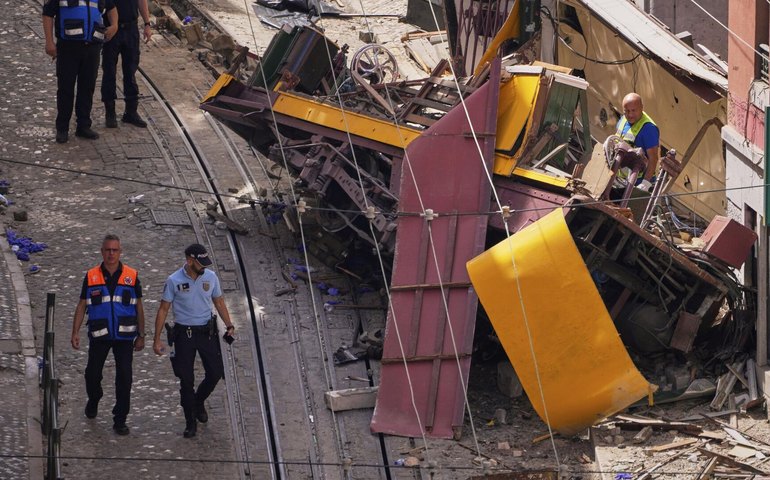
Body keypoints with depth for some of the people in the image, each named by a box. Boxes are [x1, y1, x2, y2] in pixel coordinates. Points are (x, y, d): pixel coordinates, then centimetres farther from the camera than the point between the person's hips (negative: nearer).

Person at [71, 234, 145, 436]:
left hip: (124, 336, -1)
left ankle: (120, 420, 6)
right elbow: (81, 306, 5)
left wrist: (141, 335, 4)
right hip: (99, 336, 1)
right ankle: (93, 400, 40)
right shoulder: (91, 277, 0)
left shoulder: (131, 276, -1)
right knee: (93, 373, 8)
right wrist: (75, 332, -2)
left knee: (124, 377, -3)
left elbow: (138, 307, 5)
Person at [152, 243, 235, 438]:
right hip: (184, 333, -3)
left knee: (215, 373, 3)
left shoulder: (211, 277, -2)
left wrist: (229, 325, 6)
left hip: (207, 332, 3)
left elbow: (219, 302, 12)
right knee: (186, 380, 1)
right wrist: (157, 340, -6)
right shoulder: (174, 281, -11)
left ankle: (198, 401, 34)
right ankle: (190, 423, 14)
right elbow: (163, 309, -5)